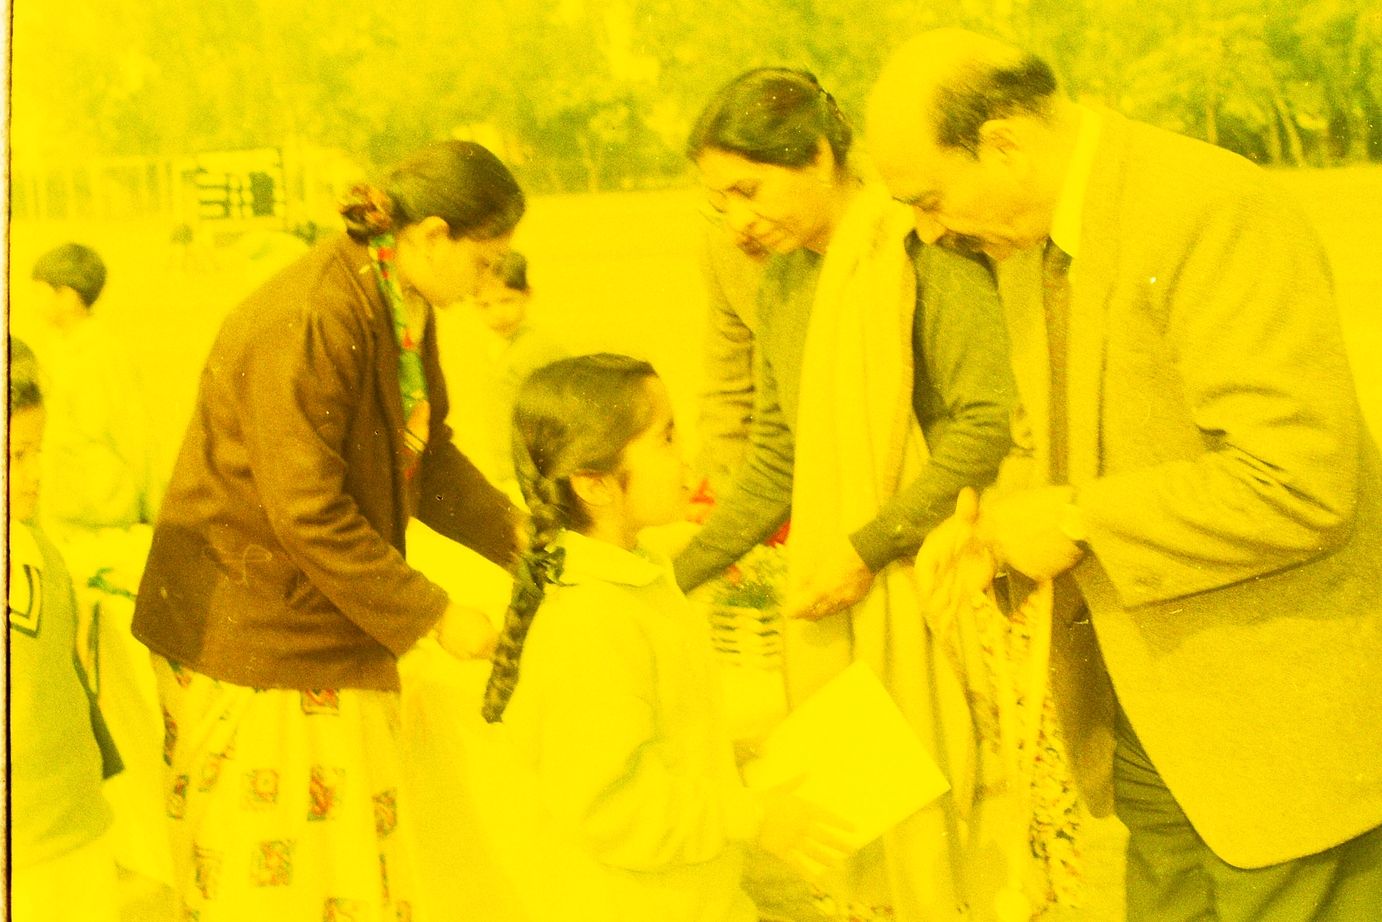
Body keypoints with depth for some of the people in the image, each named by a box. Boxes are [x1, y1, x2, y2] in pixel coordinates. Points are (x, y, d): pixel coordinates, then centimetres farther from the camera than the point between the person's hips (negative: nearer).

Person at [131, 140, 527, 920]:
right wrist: (434, 615, -19)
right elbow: (309, 514, -26)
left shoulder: (404, 308, 4)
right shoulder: (309, 322, -25)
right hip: (251, 640, -9)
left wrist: (517, 533, -2)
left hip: (338, 635, 9)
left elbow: (427, 453, 12)